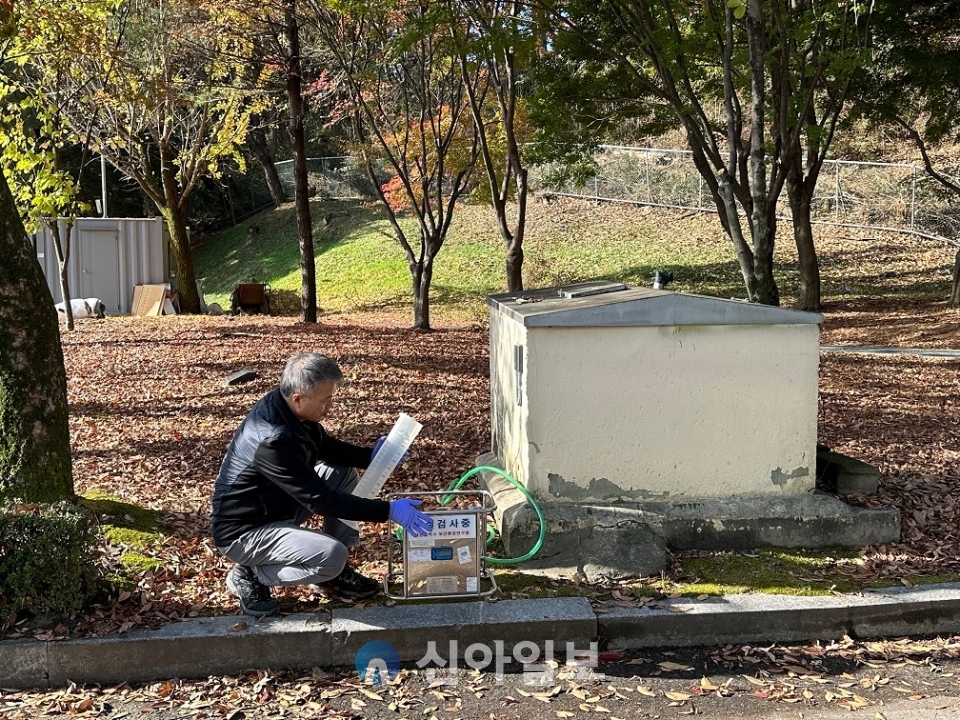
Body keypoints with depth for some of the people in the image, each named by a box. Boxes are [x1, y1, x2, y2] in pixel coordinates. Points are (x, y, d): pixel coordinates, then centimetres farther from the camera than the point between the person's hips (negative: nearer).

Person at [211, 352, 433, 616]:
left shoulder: (284, 405, -7)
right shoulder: (272, 440, -34)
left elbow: (326, 448, 10)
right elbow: (320, 500, -31)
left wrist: (371, 455, -5)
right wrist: (388, 510, -31)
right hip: (244, 531, -10)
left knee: (345, 474, 5)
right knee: (331, 555, -27)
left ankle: (334, 571, 12)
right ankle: (250, 575, -3)